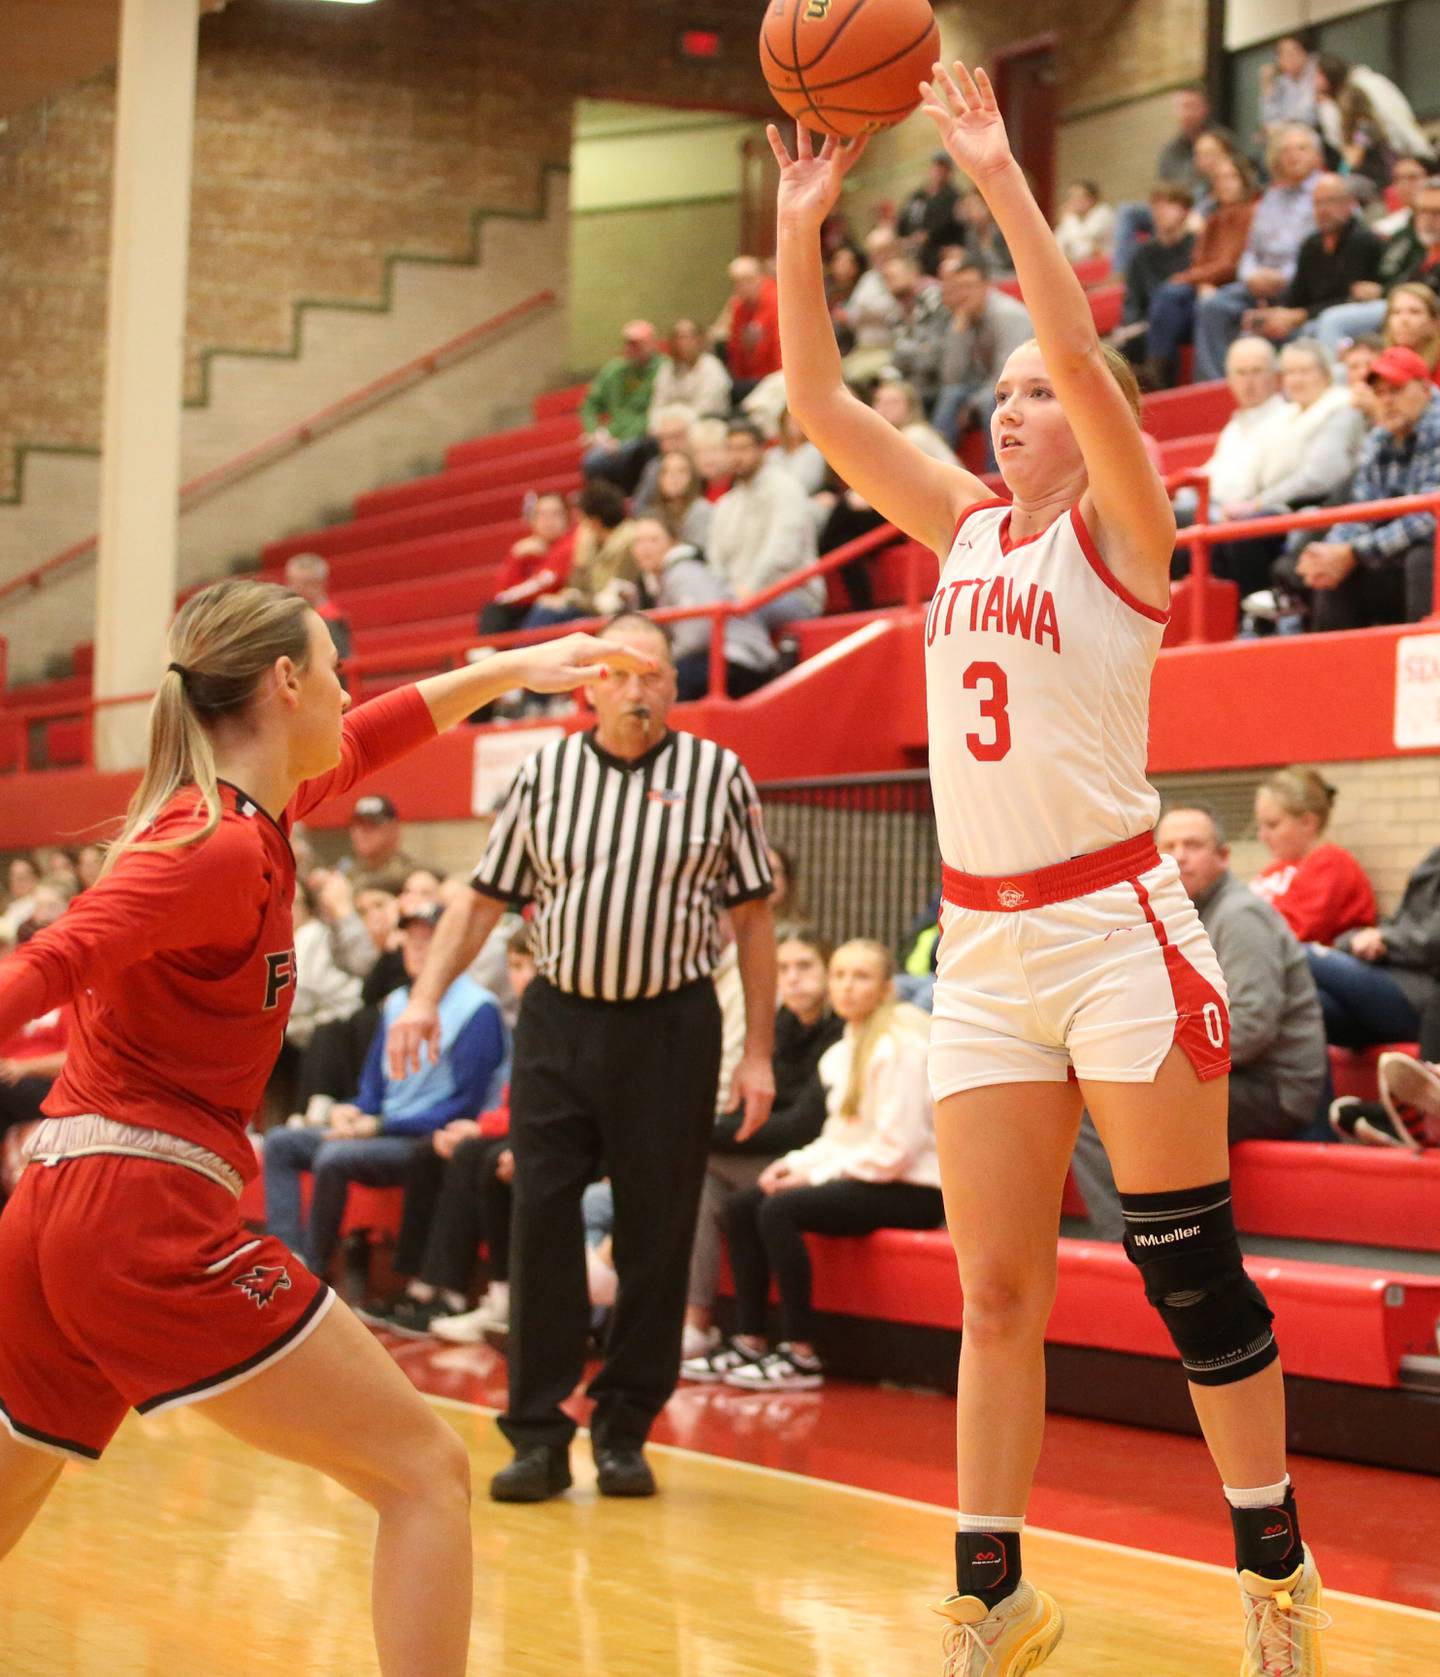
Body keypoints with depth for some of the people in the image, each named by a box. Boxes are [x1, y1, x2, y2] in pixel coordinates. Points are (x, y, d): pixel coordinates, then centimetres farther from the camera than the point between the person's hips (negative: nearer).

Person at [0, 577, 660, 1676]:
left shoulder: (238, 812, 15)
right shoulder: (220, 849, -12)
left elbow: (370, 738, 33)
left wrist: (513, 668, 42)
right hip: (151, 1220, -10)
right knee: (427, 1474, -3)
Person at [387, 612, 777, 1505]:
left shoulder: (718, 775, 2)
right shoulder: (545, 773, 6)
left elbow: (753, 918, 4)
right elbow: (485, 898, 12)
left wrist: (758, 1054, 0)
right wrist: (426, 996, 1)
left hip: (671, 1028, -1)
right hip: (559, 1022, 1)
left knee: (656, 1237, 2)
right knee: (541, 1223, -4)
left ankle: (625, 1431, 14)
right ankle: (539, 1436, 3)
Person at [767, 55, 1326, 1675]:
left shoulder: (1118, 530, -4)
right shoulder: (964, 529, 12)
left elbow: (1085, 355, -20)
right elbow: (821, 404, 8)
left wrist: (1000, 178, -19)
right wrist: (801, 227, 0)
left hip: (1113, 927, -6)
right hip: (982, 943, 6)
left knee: (1190, 1269, -1)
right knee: (995, 1292, 7)